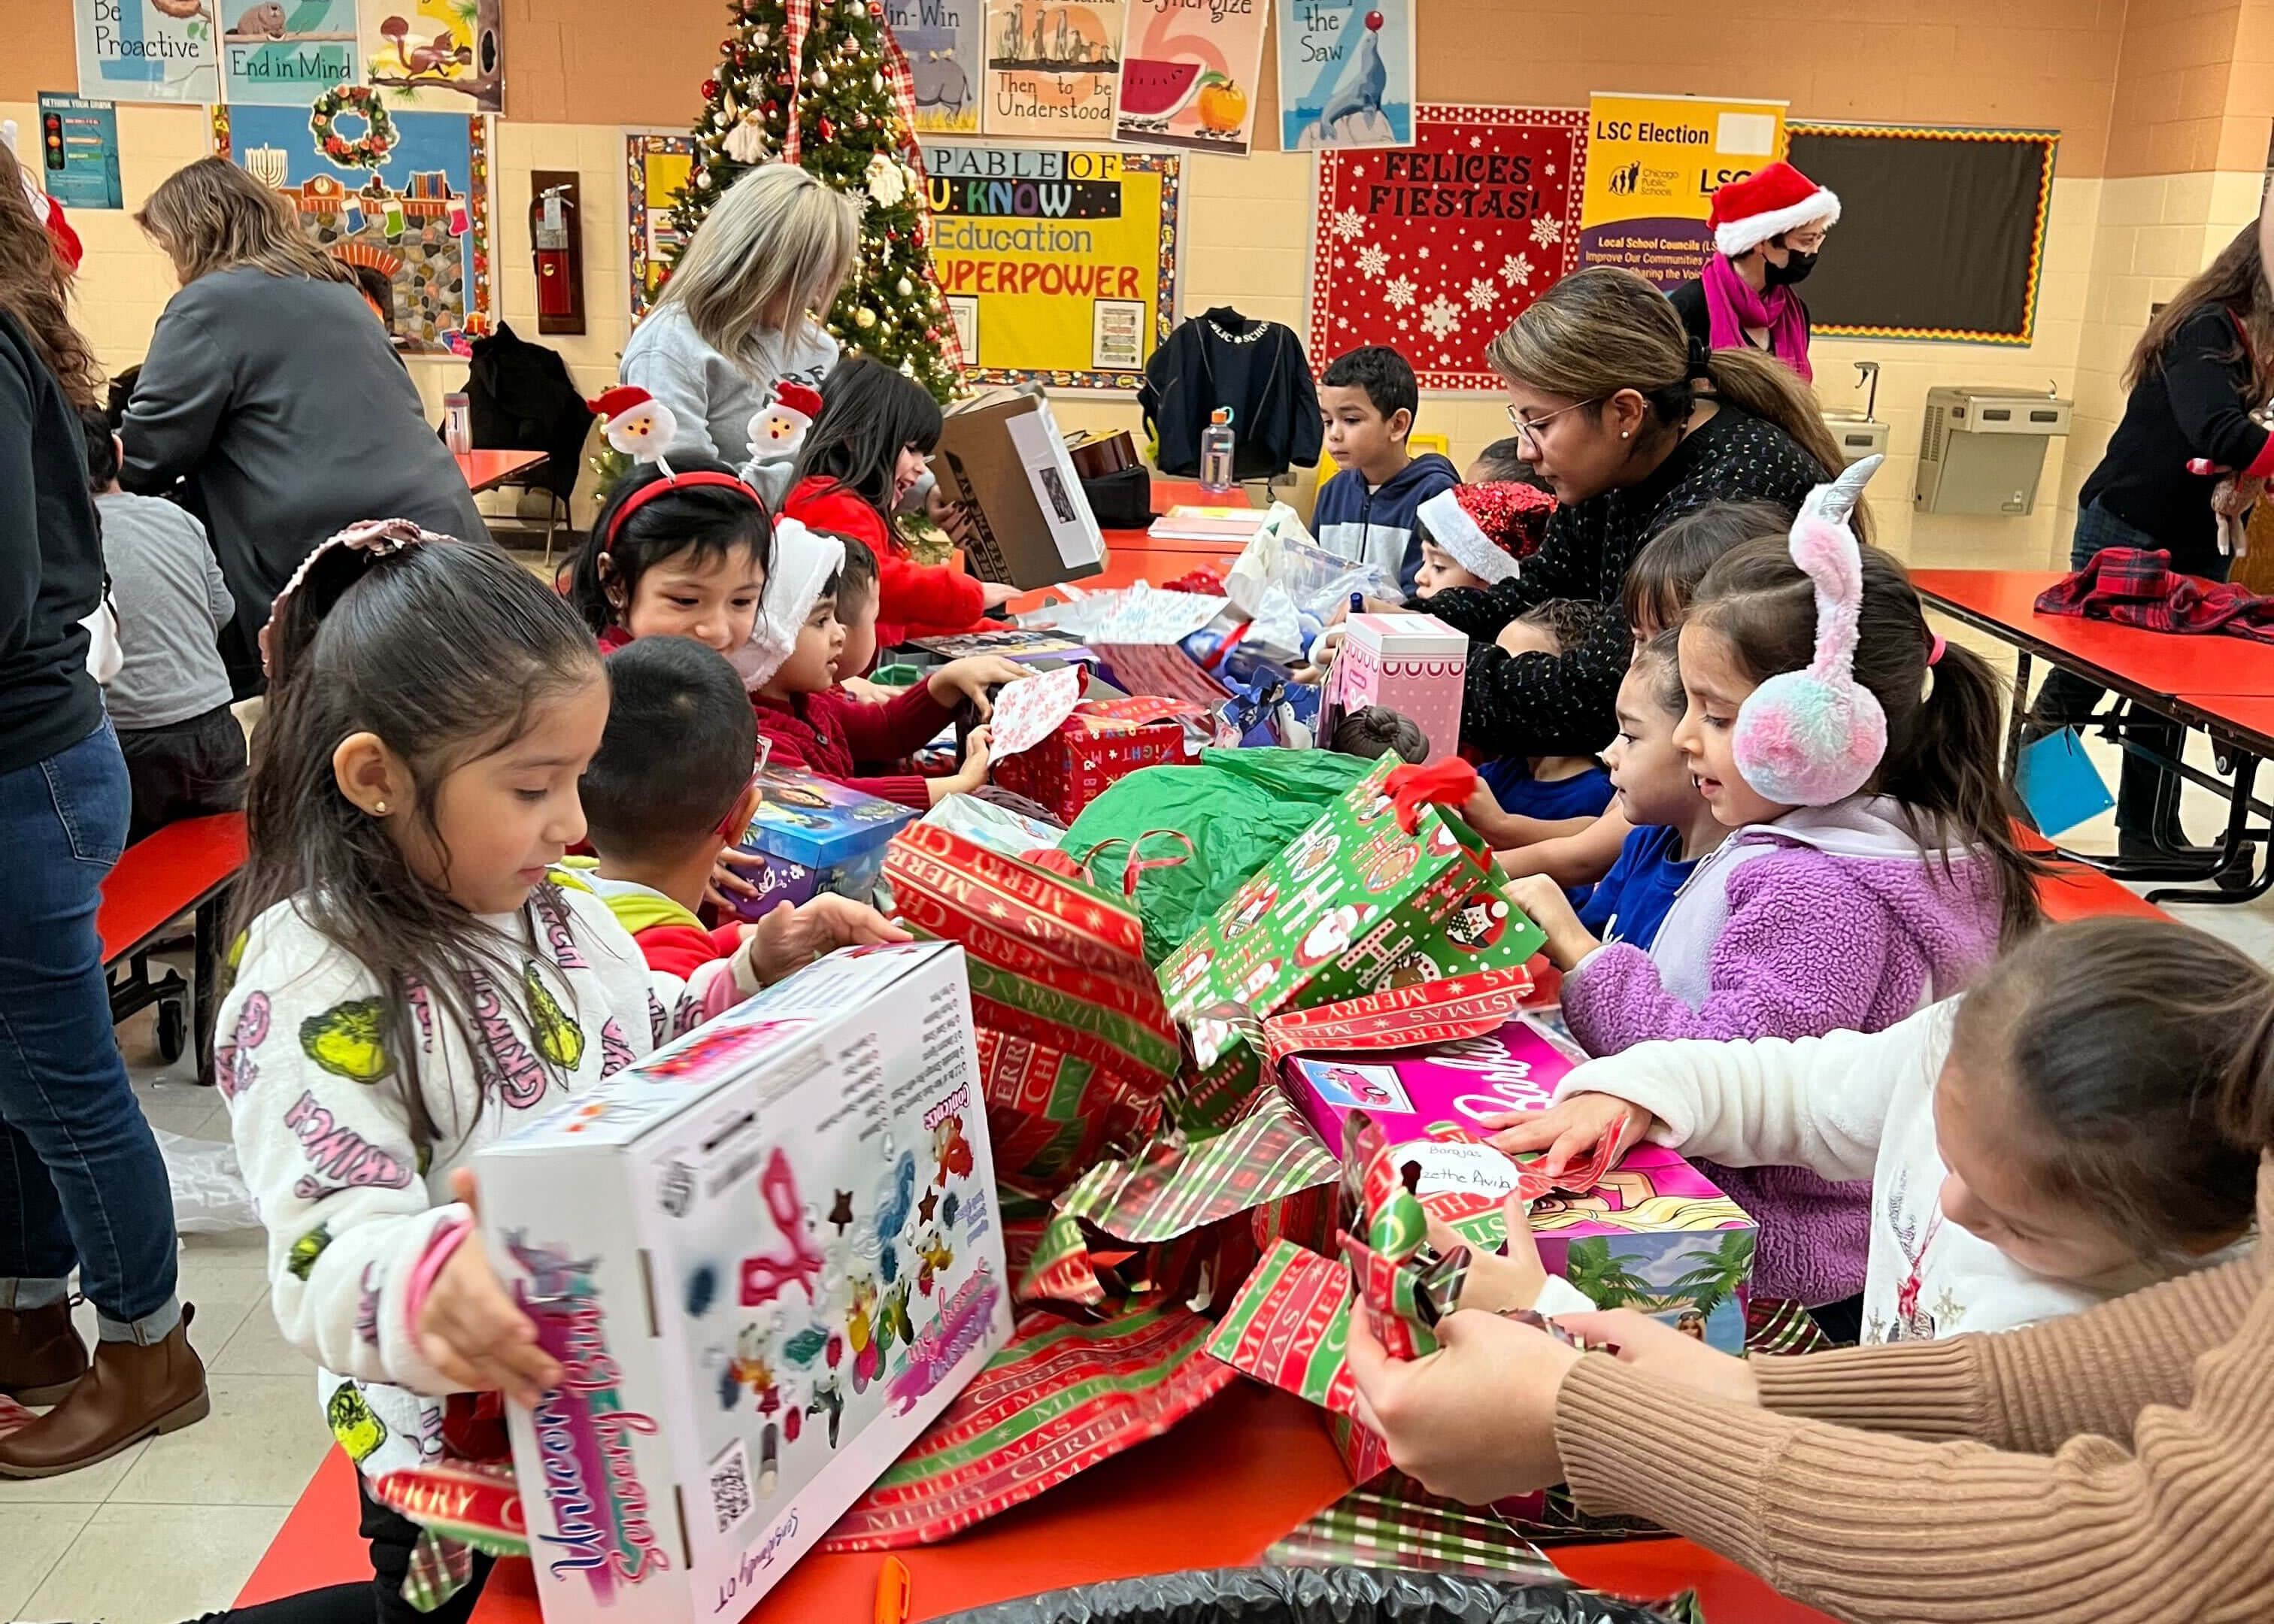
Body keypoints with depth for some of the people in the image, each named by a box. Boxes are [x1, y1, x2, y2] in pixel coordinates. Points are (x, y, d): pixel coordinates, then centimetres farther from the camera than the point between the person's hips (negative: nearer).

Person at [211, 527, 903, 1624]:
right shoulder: (309, 991, -21)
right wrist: (436, 1283, -50)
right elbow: (328, 1265, -28)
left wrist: (757, 982, 0)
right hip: (460, 1450, -7)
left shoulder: (560, 918, 2)